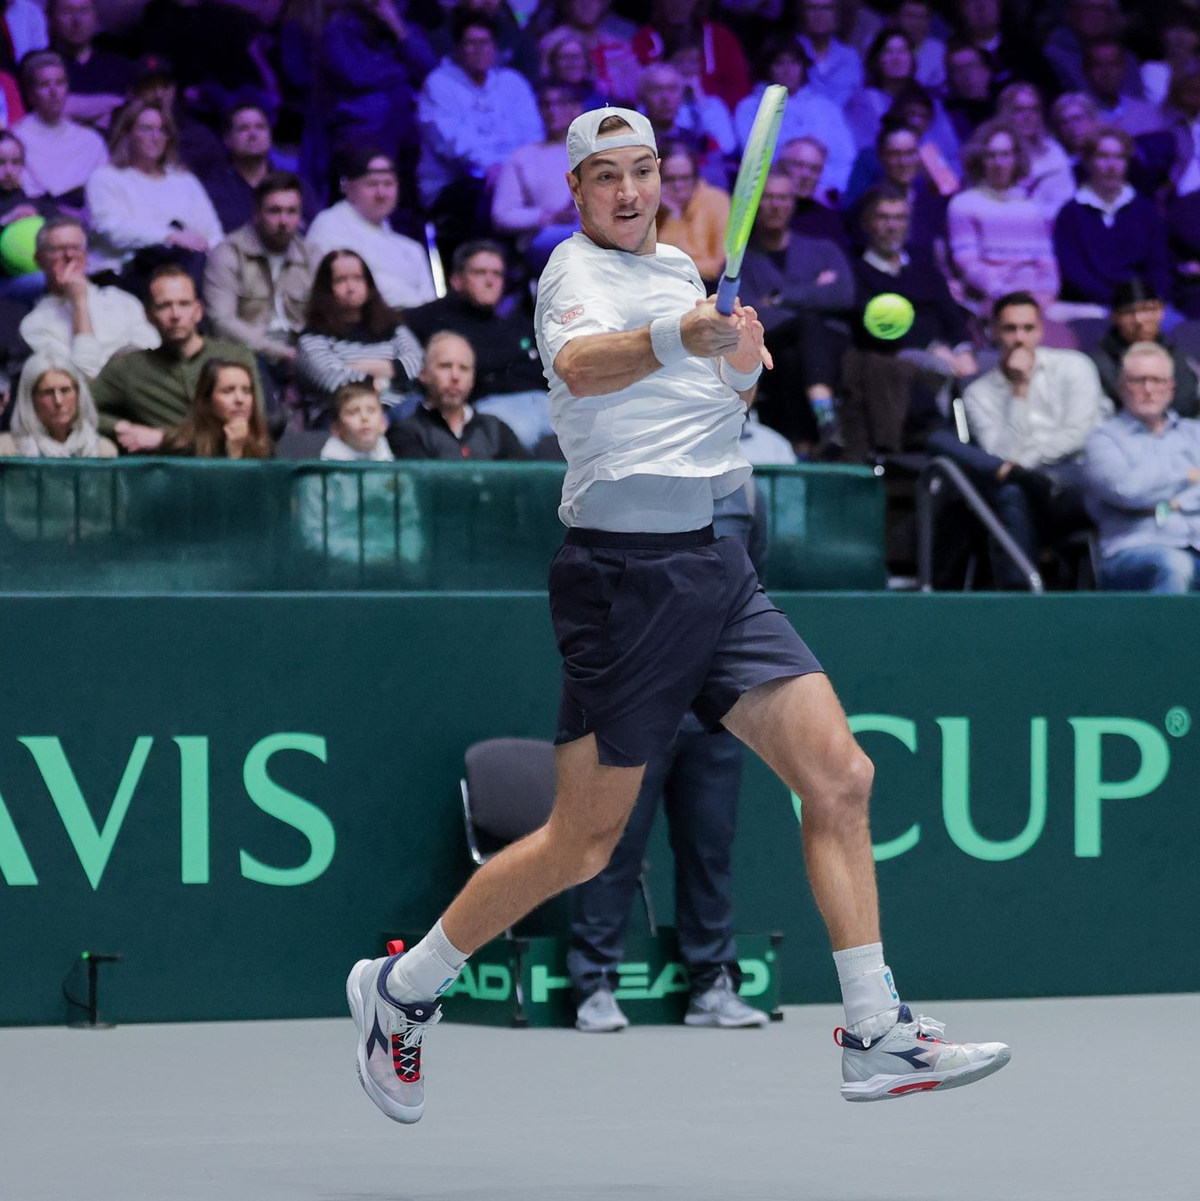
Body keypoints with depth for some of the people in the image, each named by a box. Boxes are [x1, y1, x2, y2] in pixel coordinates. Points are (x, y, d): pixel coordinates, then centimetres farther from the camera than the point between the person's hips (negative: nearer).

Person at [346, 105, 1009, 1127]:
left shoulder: (680, 267, 19)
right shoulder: (579, 268, -7)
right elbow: (578, 363, -32)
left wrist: (745, 359, 12)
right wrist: (677, 336, -51)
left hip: (712, 563, 8)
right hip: (626, 572, -8)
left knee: (839, 778, -4)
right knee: (583, 844, -3)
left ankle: (875, 1039, -2)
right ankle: (398, 991, 15)